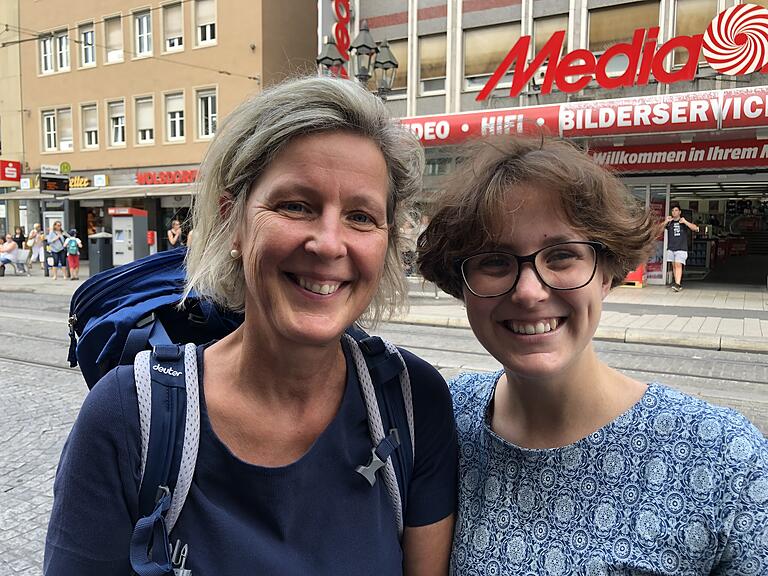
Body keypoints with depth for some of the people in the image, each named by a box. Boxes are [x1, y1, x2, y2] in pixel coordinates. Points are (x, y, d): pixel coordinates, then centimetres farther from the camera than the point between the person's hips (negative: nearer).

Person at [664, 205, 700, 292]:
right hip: (671, 248, 3)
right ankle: (679, 284, 15)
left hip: (681, 248, -3)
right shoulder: (669, 222, 11)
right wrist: (666, 222, -19)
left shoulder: (684, 222, 6)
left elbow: (695, 228, -4)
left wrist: (685, 222, -19)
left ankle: (677, 284, -23)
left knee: (678, 265, -15)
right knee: (674, 266, 6)